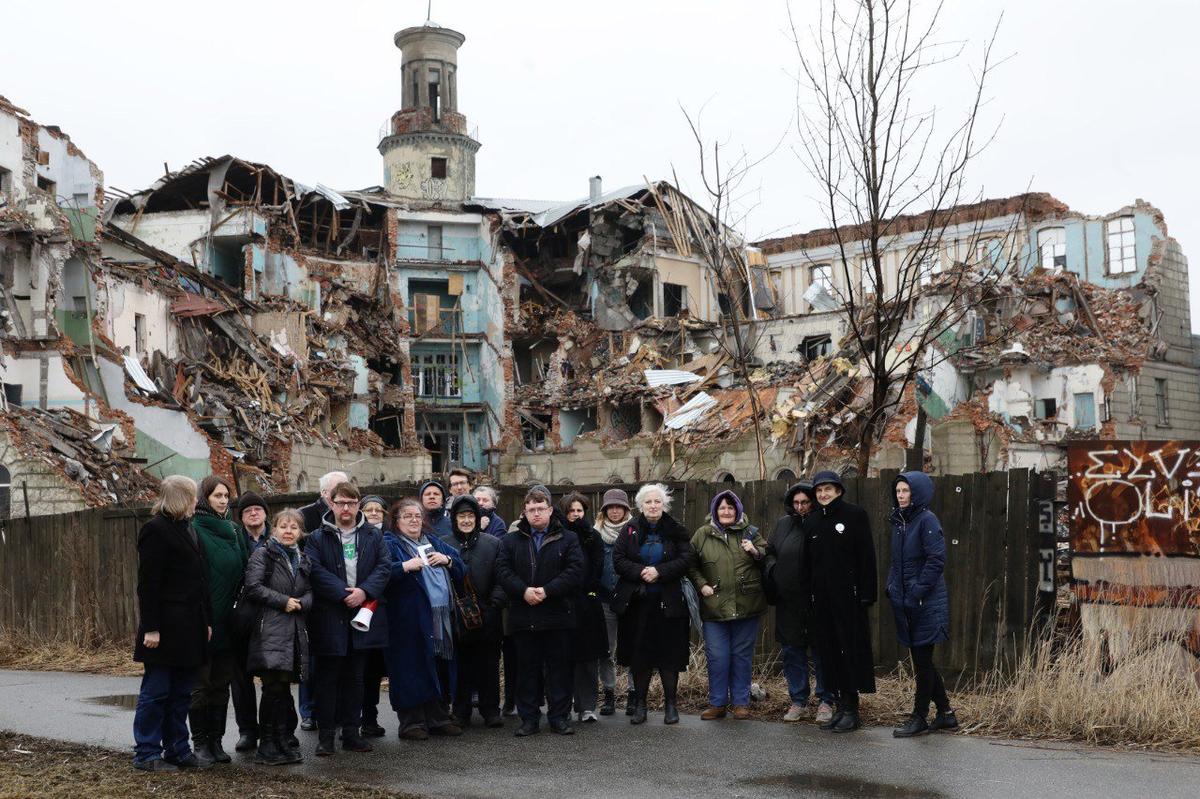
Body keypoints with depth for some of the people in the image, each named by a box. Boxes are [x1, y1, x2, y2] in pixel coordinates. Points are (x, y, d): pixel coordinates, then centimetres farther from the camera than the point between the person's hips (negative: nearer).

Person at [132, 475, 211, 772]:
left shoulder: (188, 530, 18)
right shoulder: (156, 530, -9)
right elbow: (147, 583, -14)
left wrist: (206, 621, 15)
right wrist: (151, 628, -19)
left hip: (189, 627, 9)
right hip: (166, 628, -8)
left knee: (181, 692, 12)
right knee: (156, 691, -1)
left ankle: (177, 750, 19)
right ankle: (146, 754, 7)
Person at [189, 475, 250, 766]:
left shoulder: (234, 530, 13)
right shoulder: (195, 529, -7)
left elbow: (245, 569, 14)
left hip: (228, 621, 6)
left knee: (222, 683, 10)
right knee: (201, 684, 2)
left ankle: (216, 740, 17)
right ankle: (200, 741, 10)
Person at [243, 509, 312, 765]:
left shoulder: (303, 560, 19)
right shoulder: (263, 554, 0)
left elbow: (310, 593, 17)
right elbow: (253, 587, -11)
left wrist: (300, 603, -5)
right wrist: (283, 601, -10)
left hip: (295, 633, 5)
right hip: (269, 631, -5)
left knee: (283, 689, 7)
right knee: (274, 689, -7)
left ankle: (283, 744, 15)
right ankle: (269, 747, 2)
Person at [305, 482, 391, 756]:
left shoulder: (373, 536, 9)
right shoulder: (317, 538, 0)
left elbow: (385, 566, -1)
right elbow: (316, 571, -12)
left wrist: (364, 591, -15)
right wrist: (344, 593, -19)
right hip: (329, 617, -3)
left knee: (355, 677, 11)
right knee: (328, 677, 1)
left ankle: (351, 732, 18)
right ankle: (325, 735, 8)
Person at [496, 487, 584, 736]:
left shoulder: (567, 539, 5)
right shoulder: (511, 541, 11)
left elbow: (575, 571, -7)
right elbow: (503, 571, 0)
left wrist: (547, 590, -16)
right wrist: (524, 591, -16)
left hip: (558, 615, -1)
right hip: (523, 616, 1)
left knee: (559, 667, 4)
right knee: (528, 668, 7)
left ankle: (560, 716, 13)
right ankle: (529, 718, 14)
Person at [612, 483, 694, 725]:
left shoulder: (675, 531, 2)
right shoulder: (631, 530, 4)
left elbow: (685, 560, -6)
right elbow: (618, 560, -1)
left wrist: (659, 572, -17)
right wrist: (641, 572, -16)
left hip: (668, 602, -1)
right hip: (636, 602, 1)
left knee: (669, 653, 2)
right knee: (639, 654, 4)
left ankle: (670, 704, 13)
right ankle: (639, 704, 13)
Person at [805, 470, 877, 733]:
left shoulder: (854, 515, -3)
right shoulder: (812, 522, 14)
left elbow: (867, 556, -7)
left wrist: (866, 593, -13)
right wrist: (808, 593, 8)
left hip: (848, 596, -6)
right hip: (821, 598, 6)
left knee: (851, 650, -3)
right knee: (829, 652, 7)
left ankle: (851, 709, 2)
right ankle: (840, 706, 15)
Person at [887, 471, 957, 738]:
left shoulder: (927, 520, -12)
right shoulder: (898, 522, 12)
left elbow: (936, 560, -17)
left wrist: (916, 592, -18)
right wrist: (892, 586, 9)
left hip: (926, 603, -8)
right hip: (906, 603, 8)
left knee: (922, 660, 0)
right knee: (921, 659, 13)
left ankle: (919, 718, 9)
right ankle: (945, 713, 24)